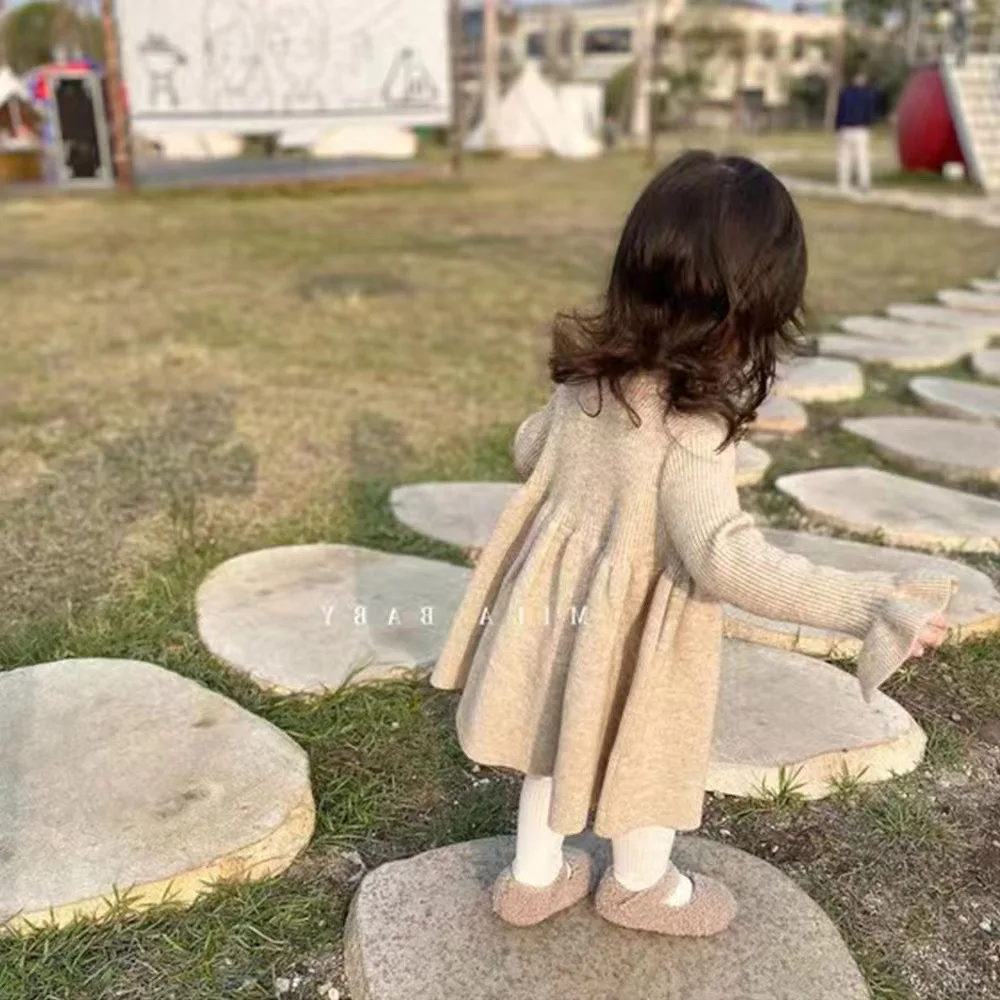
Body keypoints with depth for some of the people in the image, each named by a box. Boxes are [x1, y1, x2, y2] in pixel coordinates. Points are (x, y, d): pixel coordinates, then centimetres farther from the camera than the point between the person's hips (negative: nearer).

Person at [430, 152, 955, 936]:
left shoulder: (587, 378, -8)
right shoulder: (690, 427, -32)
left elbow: (529, 450, 9)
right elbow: (726, 560, -39)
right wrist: (869, 602, -38)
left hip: (560, 603, 7)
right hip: (631, 630, -6)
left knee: (557, 741, 25)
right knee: (647, 755, 21)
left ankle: (533, 878, 47)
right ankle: (642, 886, 48)